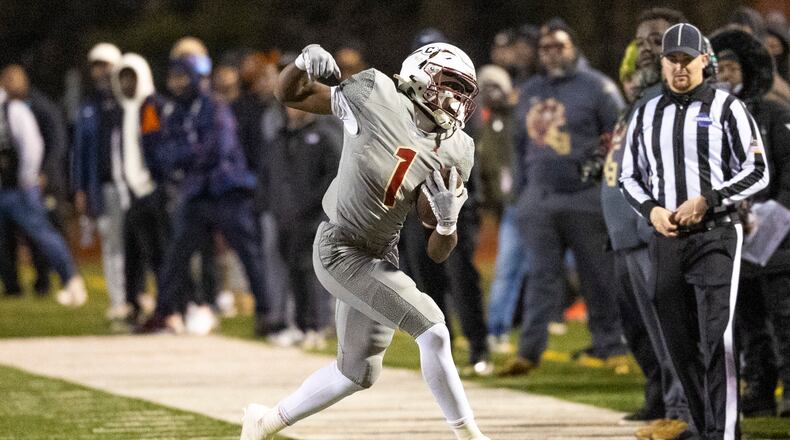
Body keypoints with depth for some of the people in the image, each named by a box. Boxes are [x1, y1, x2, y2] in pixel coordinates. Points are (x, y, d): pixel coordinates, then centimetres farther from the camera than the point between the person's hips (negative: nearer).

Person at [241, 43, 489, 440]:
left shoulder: (454, 154, 1)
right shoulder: (377, 98, -11)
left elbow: (437, 253, 2)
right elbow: (288, 94, -2)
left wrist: (447, 221, -20)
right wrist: (304, 64, -22)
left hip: (381, 258, 8)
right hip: (340, 252, -8)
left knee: (358, 373, 18)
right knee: (432, 330, -17)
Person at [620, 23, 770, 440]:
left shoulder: (726, 108, 0)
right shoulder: (646, 115, 13)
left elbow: (757, 172, -3)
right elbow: (629, 176, 17)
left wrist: (706, 201, -14)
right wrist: (651, 210, -3)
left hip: (715, 237, -5)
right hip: (666, 240, 5)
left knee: (716, 340, -14)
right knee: (681, 344, 5)